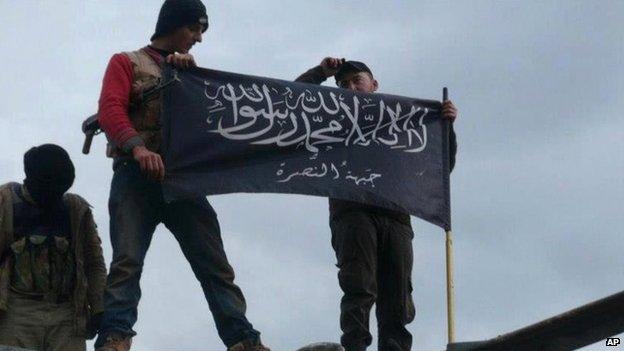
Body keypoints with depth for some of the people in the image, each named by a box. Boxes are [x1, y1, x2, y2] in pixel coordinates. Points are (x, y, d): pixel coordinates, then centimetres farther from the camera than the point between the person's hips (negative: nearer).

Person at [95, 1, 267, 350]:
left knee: (215, 264, -5)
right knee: (127, 260, -17)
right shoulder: (127, 62, 12)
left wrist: (191, 75, -3)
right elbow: (110, 109, -5)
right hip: (136, 176, -4)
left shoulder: (190, 69, 26)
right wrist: (137, 147, -24)